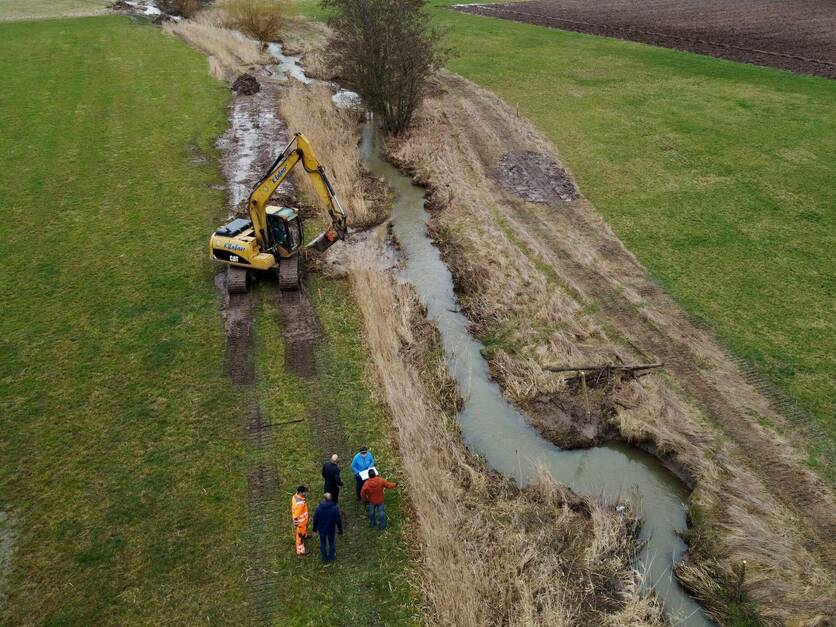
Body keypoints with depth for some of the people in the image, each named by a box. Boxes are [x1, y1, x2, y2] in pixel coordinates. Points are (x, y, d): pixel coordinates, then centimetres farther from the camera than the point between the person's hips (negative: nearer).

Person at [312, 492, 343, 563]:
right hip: (331, 529, -1)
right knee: (331, 543, 22)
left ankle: (324, 559, 35)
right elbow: (338, 520, -17)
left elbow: (315, 519, -9)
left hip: (321, 529, 1)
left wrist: (315, 528, 9)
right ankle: (332, 557, 37)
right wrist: (340, 530, -1)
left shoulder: (319, 508, -21)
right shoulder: (335, 508, -25)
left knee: (322, 543, 21)